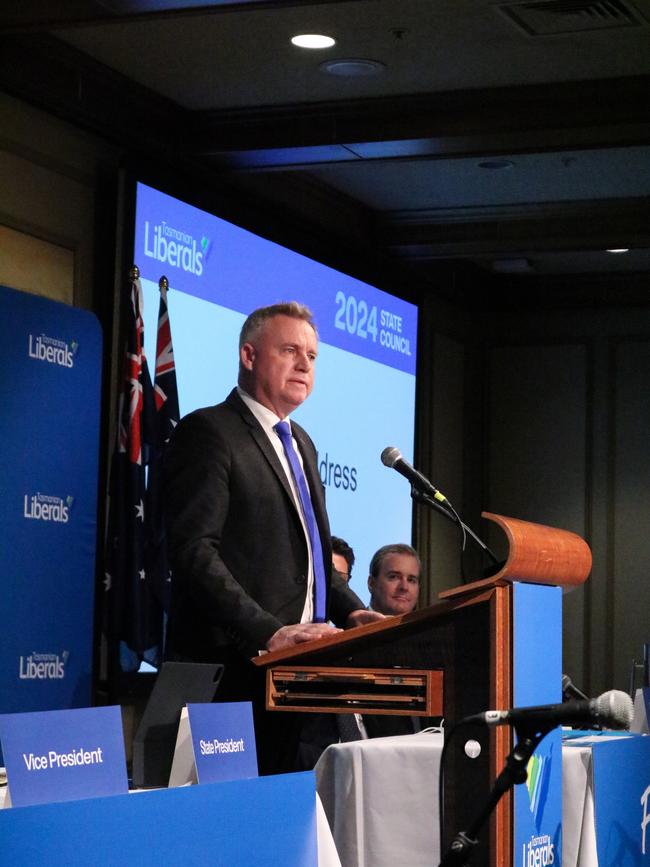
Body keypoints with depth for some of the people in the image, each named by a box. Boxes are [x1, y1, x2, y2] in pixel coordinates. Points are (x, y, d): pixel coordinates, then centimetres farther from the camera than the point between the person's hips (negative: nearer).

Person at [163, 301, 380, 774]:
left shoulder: (301, 444, 23)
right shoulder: (208, 432, -6)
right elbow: (194, 550, -17)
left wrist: (351, 611, 9)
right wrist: (270, 633, -25)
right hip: (234, 667, -8)